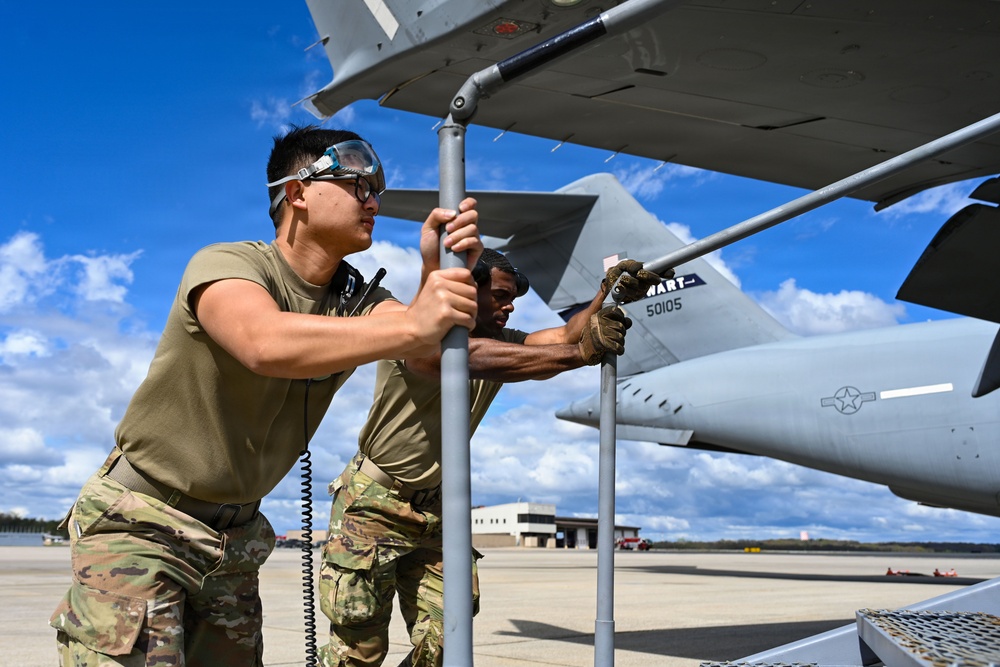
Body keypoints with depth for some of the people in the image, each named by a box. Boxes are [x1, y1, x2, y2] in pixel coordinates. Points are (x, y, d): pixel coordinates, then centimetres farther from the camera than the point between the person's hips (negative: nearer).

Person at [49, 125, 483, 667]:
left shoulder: (354, 297, -1)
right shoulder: (225, 264, -20)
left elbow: (427, 351, -19)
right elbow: (267, 344, -42)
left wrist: (439, 274, -38)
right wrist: (413, 324, -47)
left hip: (234, 535, 6)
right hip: (140, 521, -6)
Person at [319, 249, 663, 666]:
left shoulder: (498, 342, 4)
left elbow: (564, 335, -11)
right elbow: (472, 357, -39)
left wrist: (609, 295, -30)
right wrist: (580, 353, -45)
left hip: (437, 507, 6)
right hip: (375, 506, -6)